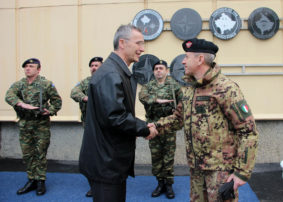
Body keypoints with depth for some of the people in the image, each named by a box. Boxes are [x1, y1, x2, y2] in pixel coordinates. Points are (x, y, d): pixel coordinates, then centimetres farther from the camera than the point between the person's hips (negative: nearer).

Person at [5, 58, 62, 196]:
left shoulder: (46, 84, -2)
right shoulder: (19, 84, 6)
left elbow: (57, 101, 4)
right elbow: (9, 95, -13)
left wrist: (50, 111, -13)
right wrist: (23, 104, -30)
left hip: (41, 124, -4)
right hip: (24, 124, 4)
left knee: (40, 154, 2)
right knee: (27, 154, 11)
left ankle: (40, 182, 14)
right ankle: (31, 180, 25)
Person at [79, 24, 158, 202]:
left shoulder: (120, 72, 13)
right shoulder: (111, 74, -21)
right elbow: (114, 117, -28)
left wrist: (142, 126, 4)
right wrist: (145, 130, -15)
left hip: (115, 159, 11)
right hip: (107, 161, -11)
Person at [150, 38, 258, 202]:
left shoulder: (226, 88, -16)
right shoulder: (190, 89, 9)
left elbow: (248, 131, -17)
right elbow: (179, 118, 18)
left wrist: (243, 171, -18)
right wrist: (157, 126, 0)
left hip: (221, 167, -7)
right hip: (196, 166, 7)